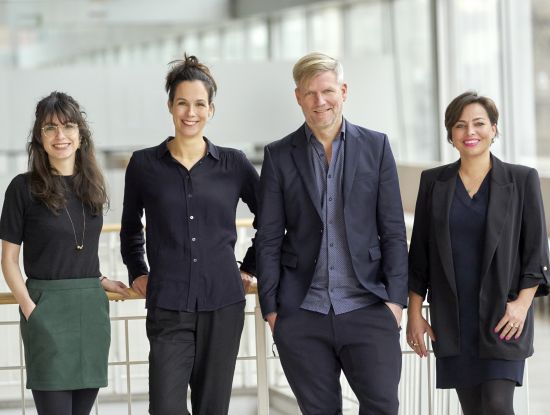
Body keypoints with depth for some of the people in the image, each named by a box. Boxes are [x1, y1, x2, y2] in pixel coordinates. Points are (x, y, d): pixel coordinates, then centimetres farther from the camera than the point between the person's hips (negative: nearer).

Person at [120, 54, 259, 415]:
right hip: (168, 308, -1)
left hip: (223, 305, 1)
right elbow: (131, 228, 20)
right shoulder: (144, 164, 3)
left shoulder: (234, 164, 3)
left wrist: (251, 267, 13)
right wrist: (138, 273, 13)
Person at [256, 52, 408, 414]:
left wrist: (395, 298, -4)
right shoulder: (279, 156, 6)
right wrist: (270, 308, 0)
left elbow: (393, 231, 4)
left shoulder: (375, 146, 5)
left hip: (367, 307, 0)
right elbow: (269, 239, 6)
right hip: (303, 315, 1)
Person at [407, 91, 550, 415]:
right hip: (451, 321, 3)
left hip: (502, 316, -2)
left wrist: (522, 303, -12)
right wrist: (415, 312, 5)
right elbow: (419, 253, 9)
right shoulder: (433, 182, 7)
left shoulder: (522, 180, 0)